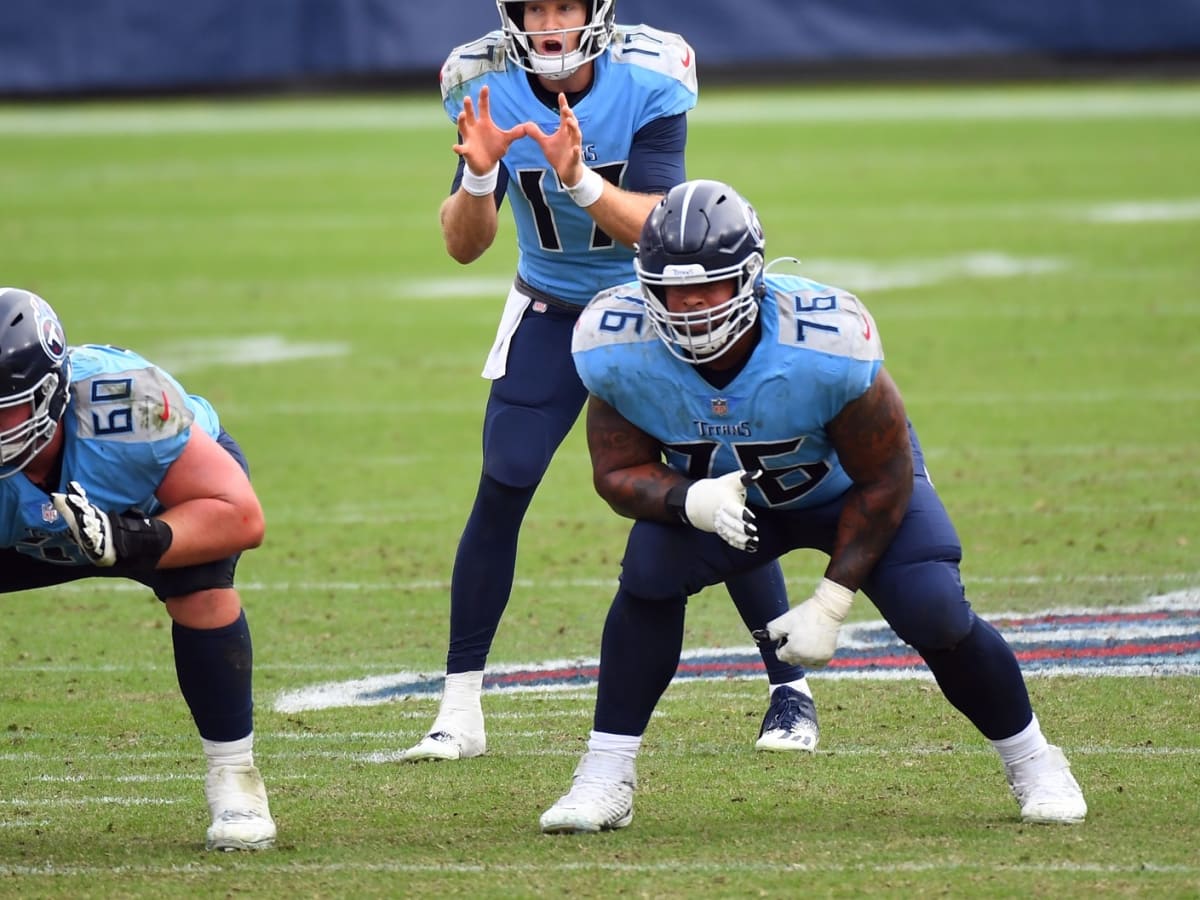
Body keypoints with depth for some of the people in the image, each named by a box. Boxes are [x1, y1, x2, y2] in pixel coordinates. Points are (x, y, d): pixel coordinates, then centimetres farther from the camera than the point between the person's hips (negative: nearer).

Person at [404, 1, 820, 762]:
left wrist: (581, 180, -47)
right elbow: (464, 246, -18)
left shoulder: (649, 83, -23)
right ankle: (460, 711, -5)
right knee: (501, 490, -11)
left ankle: (791, 688, 7)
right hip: (551, 311, 2)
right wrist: (479, 176, -38)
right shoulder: (489, 91, -17)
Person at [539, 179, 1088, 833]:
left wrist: (831, 602, -23)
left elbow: (884, 479, -24)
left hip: (850, 482, -2)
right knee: (649, 573, -26)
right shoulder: (617, 351, -30)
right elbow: (620, 472, -16)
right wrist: (690, 500, -39)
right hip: (716, 488, 2)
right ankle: (606, 779, -14)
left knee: (932, 612, -20)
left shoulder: (827, 345, -39)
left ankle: (1032, 761, 7)